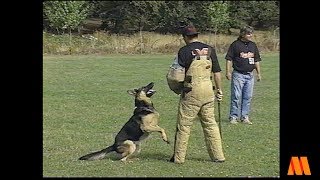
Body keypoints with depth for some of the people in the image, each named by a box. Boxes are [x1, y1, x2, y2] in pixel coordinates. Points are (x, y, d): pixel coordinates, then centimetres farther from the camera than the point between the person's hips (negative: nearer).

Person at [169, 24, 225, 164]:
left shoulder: (185, 51, -6)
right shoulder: (209, 49, 8)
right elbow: (217, 72, 10)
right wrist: (219, 90, 18)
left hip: (192, 90, -5)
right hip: (208, 89, 5)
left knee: (183, 125, 3)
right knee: (210, 123, 13)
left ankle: (178, 157, 7)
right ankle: (218, 156, 13)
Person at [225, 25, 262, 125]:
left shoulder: (253, 45, 13)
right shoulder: (235, 45, -4)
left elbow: (257, 60, 20)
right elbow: (229, 59, -4)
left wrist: (258, 73, 16)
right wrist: (228, 72, -12)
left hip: (250, 75, 5)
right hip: (238, 74, -5)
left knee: (248, 97, 6)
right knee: (236, 96, -5)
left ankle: (245, 117, 14)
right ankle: (234, 117, 2)